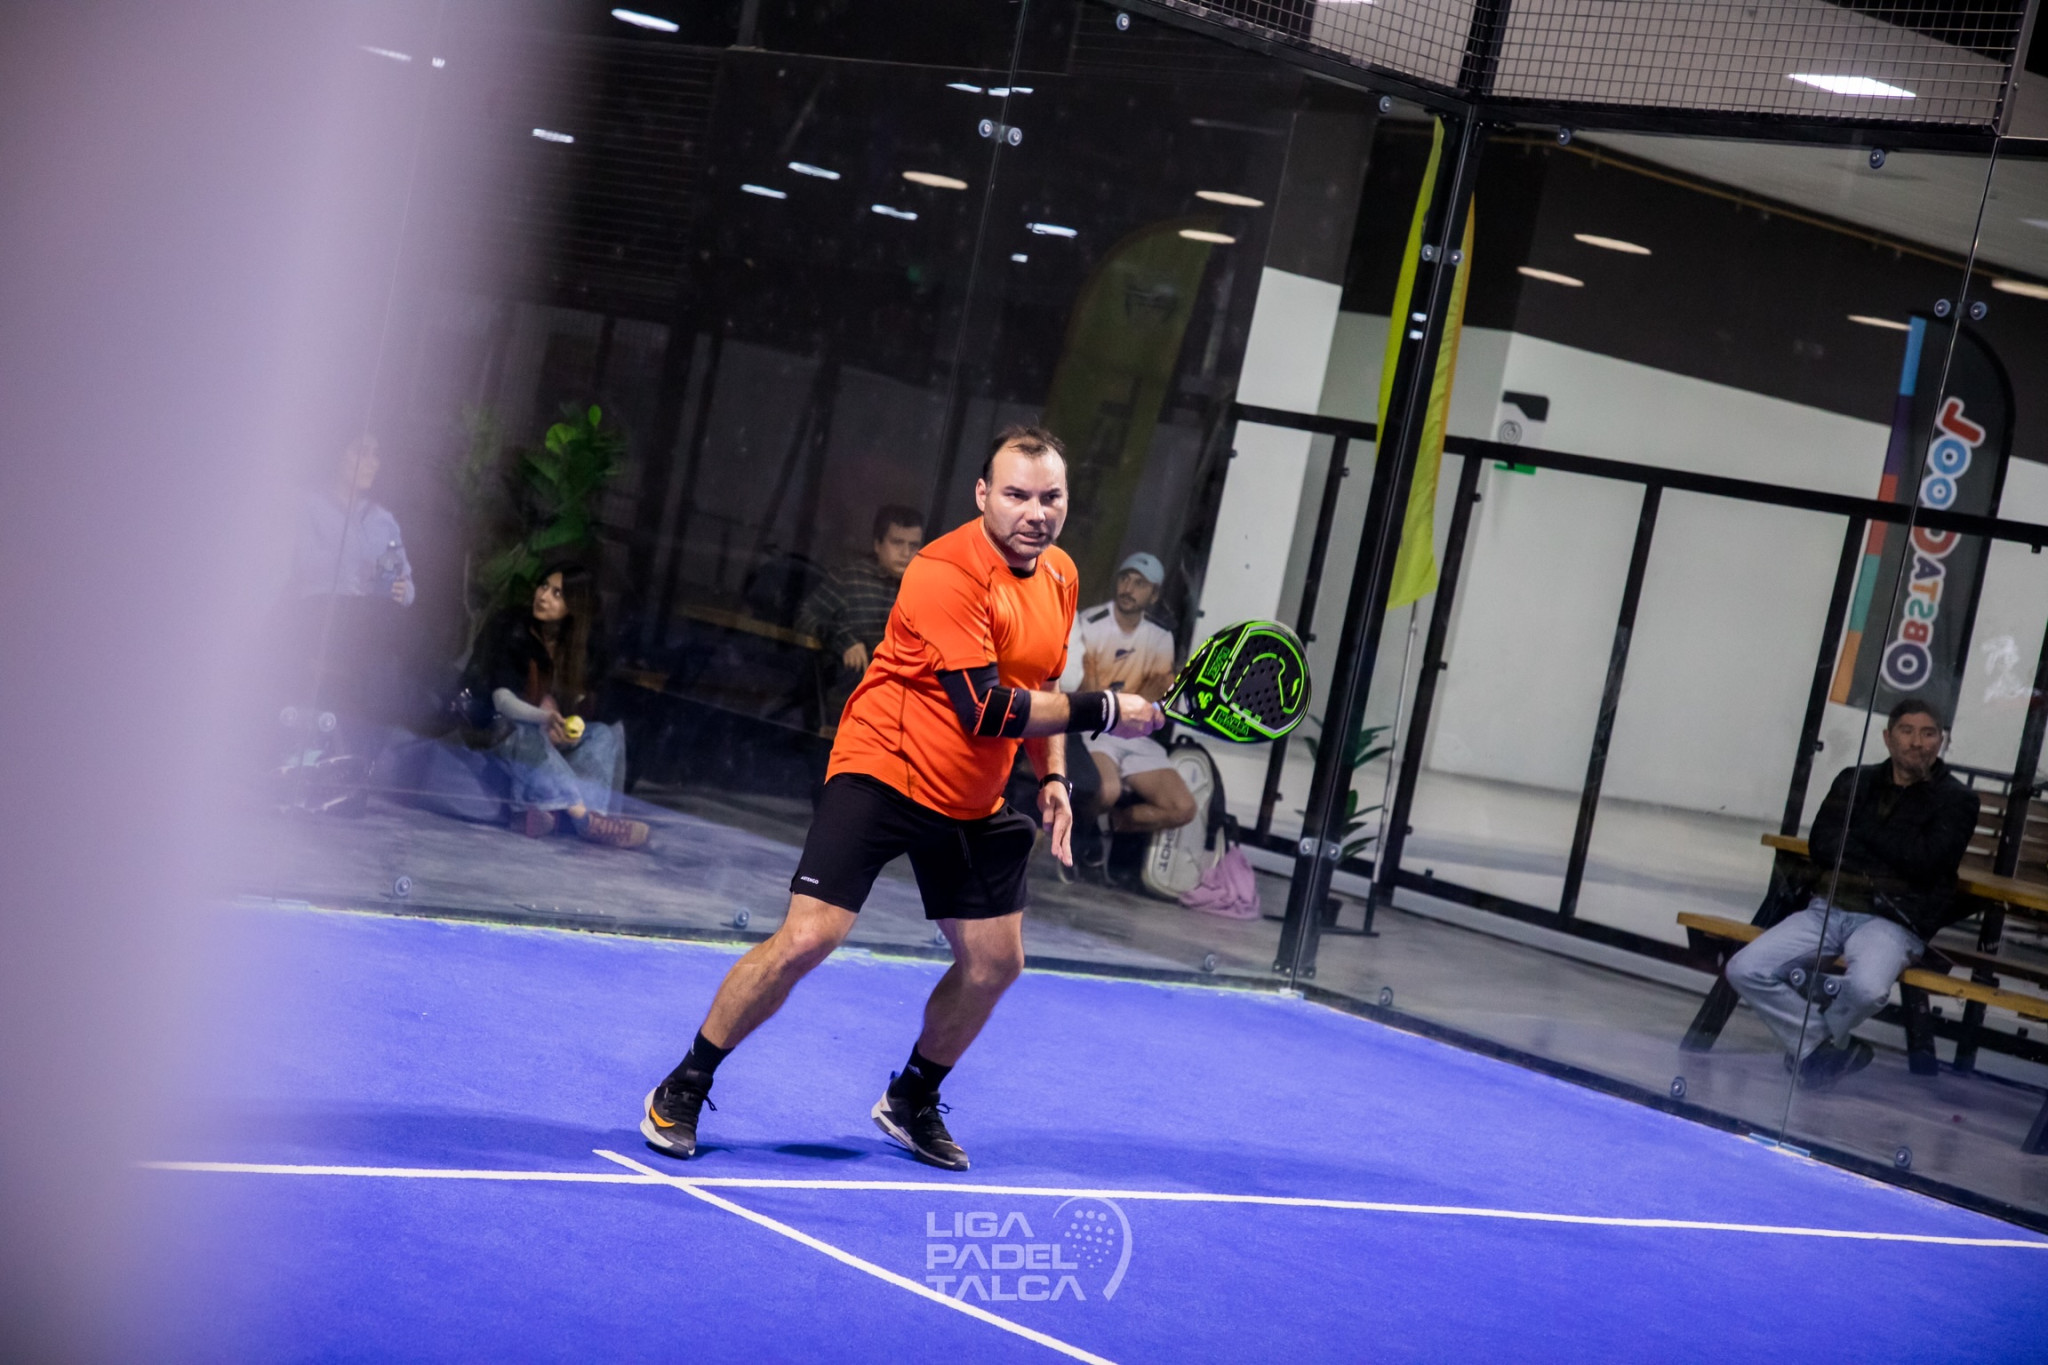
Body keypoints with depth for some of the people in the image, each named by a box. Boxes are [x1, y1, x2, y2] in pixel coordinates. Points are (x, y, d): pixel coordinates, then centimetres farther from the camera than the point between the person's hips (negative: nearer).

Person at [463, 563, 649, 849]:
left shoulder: (581, 643, 3)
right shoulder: (512, 630, -8)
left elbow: (582, 701, 1)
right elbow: (502, 700, -15)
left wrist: (572, 726, -22)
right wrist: (544, 718, -34)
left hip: (557, 734, 4)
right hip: (510, 728, -4)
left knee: (609, 730, -23)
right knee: (530, 739, -39)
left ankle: (544, 810, -45)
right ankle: (586, 818, -50)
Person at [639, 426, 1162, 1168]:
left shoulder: (1060, 575, 4)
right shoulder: (946, 573, -23)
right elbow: (987, 710, -27)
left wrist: (1053, 777, 7)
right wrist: (1104, 711, -22)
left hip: (973, 803, 8)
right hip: (883, 773, -8)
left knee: (995, 961, 8)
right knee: (808, 937, -16)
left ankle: (911, 1102, 32)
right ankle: (682, 1090, 0)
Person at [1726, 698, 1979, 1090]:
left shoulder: (1956, 800, 5)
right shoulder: (1854, 781, 16)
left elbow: (1925, 860, -10)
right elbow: (1822, 845, 3)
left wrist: (1862, 829, 0)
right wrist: (1894, 853, -7)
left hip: (1892, 921, -4)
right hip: (1828, 909, 4)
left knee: (1867, 988, -37)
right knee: (1744, 970, -18)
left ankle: (1812, 1047, -2)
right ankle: (1829, 1049, -3)